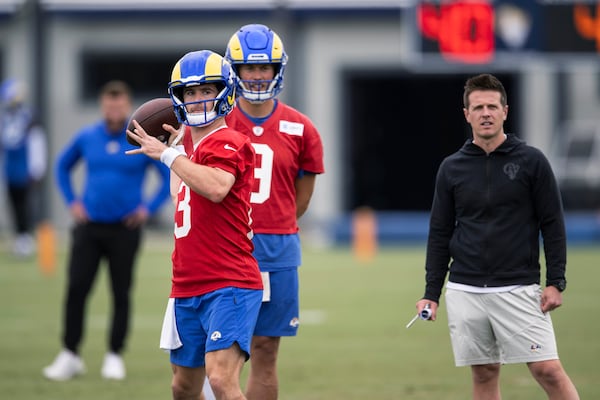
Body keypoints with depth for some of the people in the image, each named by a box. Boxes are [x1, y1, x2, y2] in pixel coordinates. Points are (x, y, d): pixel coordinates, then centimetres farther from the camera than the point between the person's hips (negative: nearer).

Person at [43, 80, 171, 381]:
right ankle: (70, 355, 3)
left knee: (121, 294, 4)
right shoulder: (86, 138, 3)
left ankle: (114, 357, 14)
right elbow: (63, 166, 19)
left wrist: (148, 208, -5)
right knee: (76, 289, -5)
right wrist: (72, 201, 10)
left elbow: (170, 177, 2)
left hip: (124, 229, -2)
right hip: (89, 226, 2)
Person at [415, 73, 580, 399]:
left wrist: (556, 282, -6)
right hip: (465, 292, 3)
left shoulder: (531, 161, 0)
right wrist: (431, 294, 6)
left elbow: (552, 225, 1)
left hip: (518, 288, -3)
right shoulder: (451, 168, 7)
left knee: (548, 370, -10)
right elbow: (440, 234, 11)